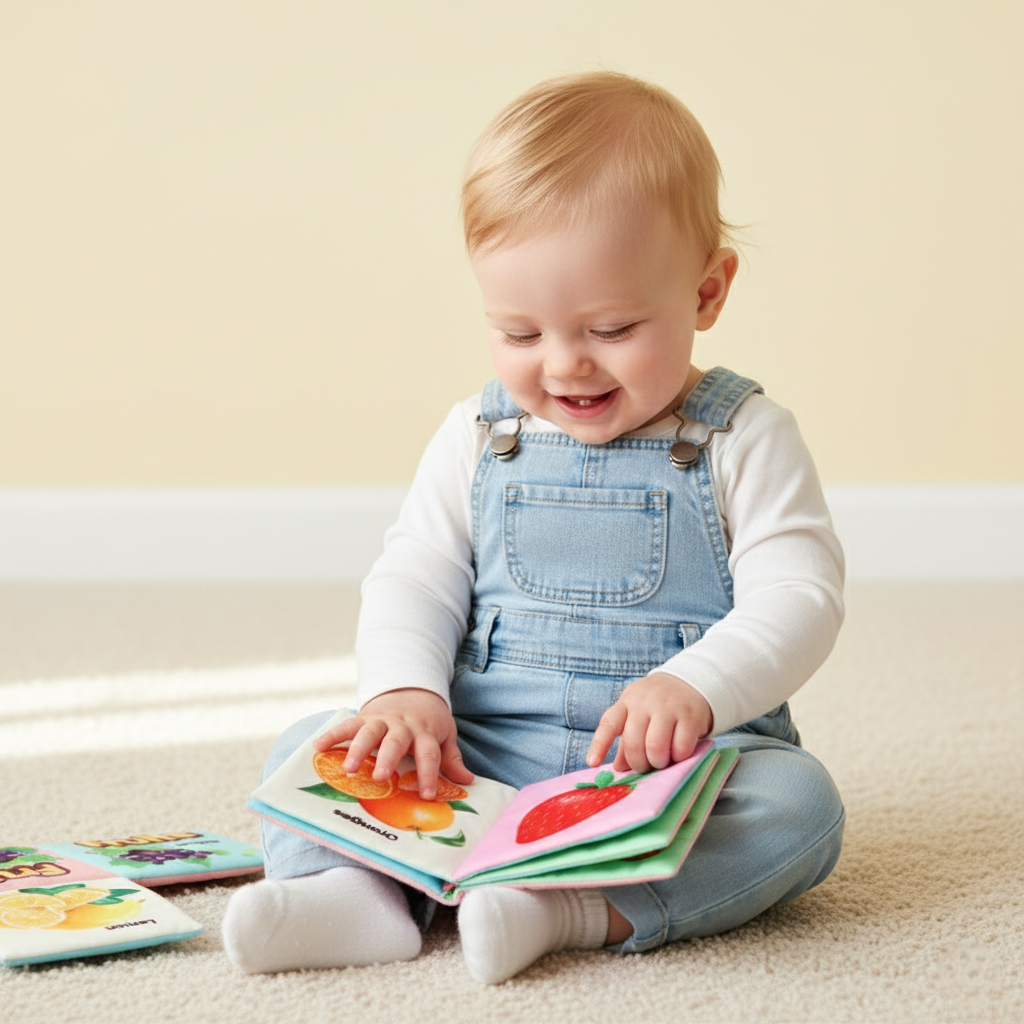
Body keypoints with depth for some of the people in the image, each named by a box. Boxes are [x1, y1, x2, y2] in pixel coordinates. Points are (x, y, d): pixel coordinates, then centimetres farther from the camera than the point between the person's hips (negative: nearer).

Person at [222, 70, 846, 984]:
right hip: (476, 762, 3)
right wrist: (404, 690, -14)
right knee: (307, 751, -13)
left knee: (798, 803, -31)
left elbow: (796, 597, -10)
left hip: (678, 769, -2)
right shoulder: (476, 440, 8)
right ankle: (362, 888, -40)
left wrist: (695, 686, -29)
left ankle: (568, 909, -42)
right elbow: (413, 581, 8)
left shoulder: (743, 440, -2)